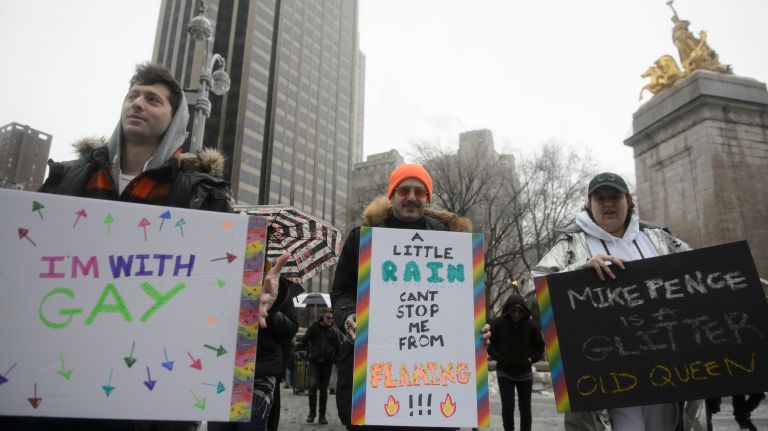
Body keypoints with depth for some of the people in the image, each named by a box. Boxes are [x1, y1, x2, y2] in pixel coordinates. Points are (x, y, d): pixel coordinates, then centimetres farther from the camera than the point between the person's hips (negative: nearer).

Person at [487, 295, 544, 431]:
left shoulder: (531, 325, -7)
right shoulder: (498, 323, -10)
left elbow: (540, 346, 8)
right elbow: (490, 343, 1)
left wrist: (531, 358, -4)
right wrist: (500, 357, -10)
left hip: (525, 373, 1)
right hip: (504, 372, -1)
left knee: (525, 408, 7)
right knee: (507, 405, -8)